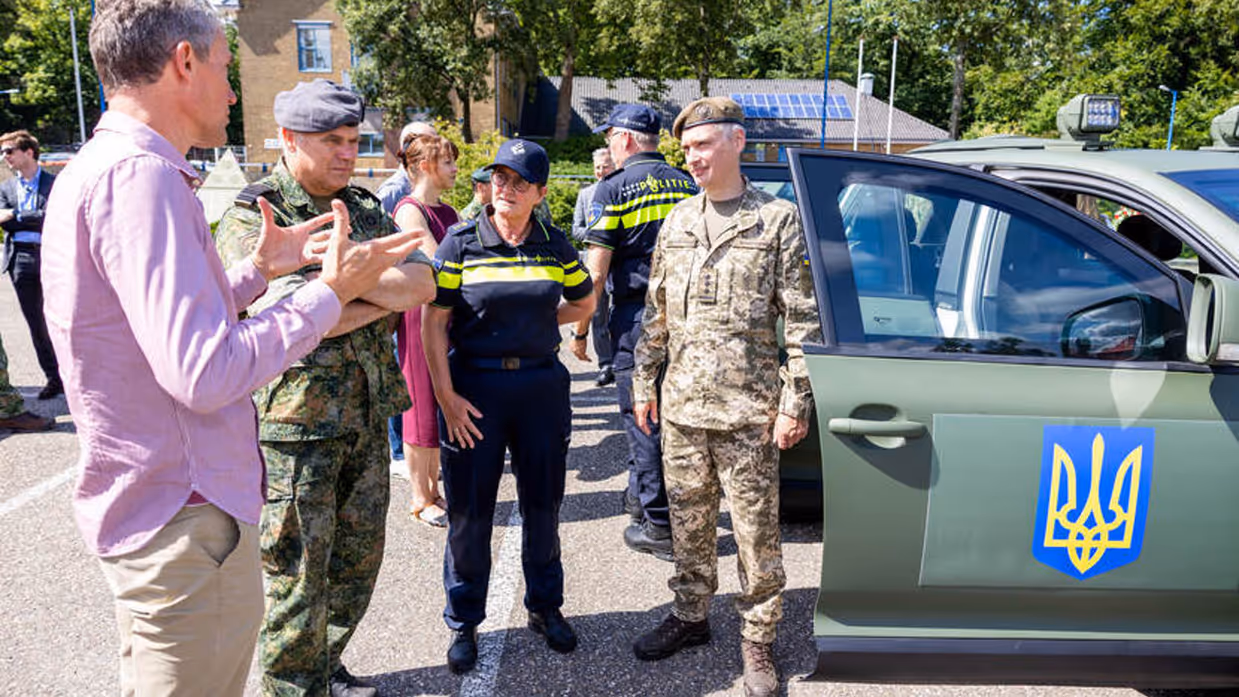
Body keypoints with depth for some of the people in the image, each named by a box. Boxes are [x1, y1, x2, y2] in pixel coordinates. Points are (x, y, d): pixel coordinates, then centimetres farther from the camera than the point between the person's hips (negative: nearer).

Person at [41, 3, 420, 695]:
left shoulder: (99, 167, 12)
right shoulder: (139, 173, -22)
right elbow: (206, 374, -28)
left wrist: (261, 268, 18)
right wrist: (329, 292, -18)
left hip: (148, 504, 11)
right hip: (186, 521, -11)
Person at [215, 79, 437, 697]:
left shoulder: (365, 212, 11)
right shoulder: (251, 217, -8)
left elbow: (422, 284, -3)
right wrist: (380, 298, -12)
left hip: (368, 414, 6)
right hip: (295, 420, -6)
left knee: (359, 557, 16)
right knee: (298, 571, 4)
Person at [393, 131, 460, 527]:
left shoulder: (448, 212, 15)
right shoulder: (410, 210, -11)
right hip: (421, 314, -8)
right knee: (422, 404, 0)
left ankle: (434, 489, 24)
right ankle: (420, 500, 12)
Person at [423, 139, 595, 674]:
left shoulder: (554, 246, 3)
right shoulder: (461, 243, -4)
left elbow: (584, 303, 18)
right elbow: (433, 325, -6)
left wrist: (536, 321, 5)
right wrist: (446, 397, -12)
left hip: (542, 384, 2)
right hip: (475, 385, -2)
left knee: (543, 504, 13)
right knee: (469, 512, 6)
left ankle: (545, 605, 33)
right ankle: (464, 622, 24)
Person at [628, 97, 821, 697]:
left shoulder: (778, 220, -4)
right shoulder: (677, 222, 10)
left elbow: (804, 321, -6)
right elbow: (657, 312, 15)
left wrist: (795, 402, -10)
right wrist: (644, 383, 13)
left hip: (747, 412, -4)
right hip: (680, 405, 5)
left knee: (756, 534, 5)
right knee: (688, 524, 16)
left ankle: (757, 641, 21)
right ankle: (690, 616, 34)